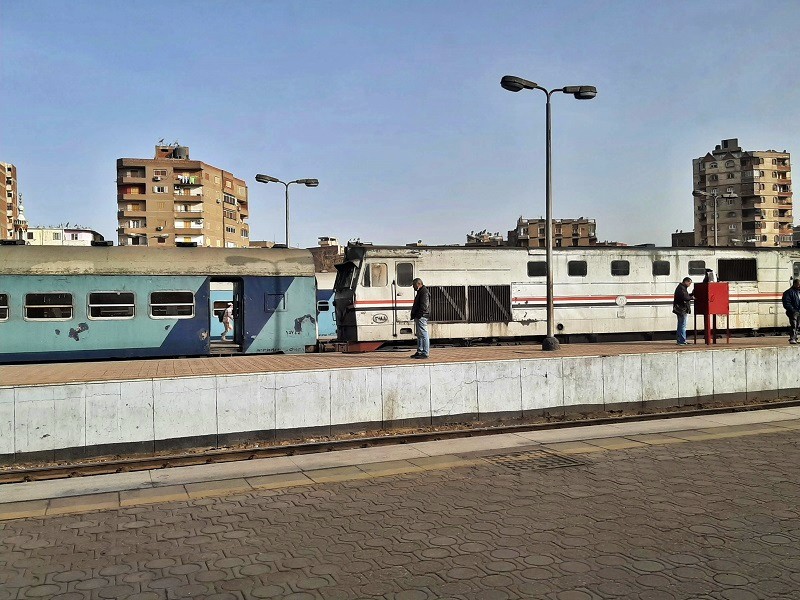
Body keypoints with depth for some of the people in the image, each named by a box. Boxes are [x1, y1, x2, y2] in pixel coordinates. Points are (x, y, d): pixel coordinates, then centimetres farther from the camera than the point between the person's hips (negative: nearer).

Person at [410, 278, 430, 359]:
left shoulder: (424, 292, -13)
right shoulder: (420, 292, 21)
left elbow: (424, 306, -21)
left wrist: (418, 315, -23)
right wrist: (415, 316, 19)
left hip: (421, 317, -11)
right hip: (419, 317, 11)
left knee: (423, 334, -9)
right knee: (419, 335, 15)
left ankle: (425, 353, -9)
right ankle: (419, 352, 22)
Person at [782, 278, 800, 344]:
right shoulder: (788, 292, -6)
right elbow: (786, 303, -13)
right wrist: (792, 310, -20)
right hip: (793, 312, -7)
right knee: (793, 325, -13)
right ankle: (792, 339, -14)